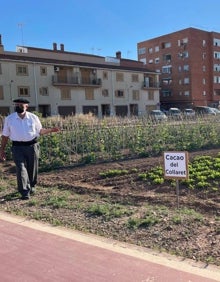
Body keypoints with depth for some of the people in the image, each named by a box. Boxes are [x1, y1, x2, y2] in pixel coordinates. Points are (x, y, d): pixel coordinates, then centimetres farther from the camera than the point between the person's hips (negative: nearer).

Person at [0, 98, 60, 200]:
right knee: (21, 168, -10)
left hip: (32, 146, 1)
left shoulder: (33, 117, 2)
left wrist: (50, 130, -4)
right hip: (17, 147, -1)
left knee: (32, 168, 10)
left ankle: (31, 186, 33)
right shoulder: (9, 119, 2)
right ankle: (24, 192, -6)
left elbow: (40, 131, 12)